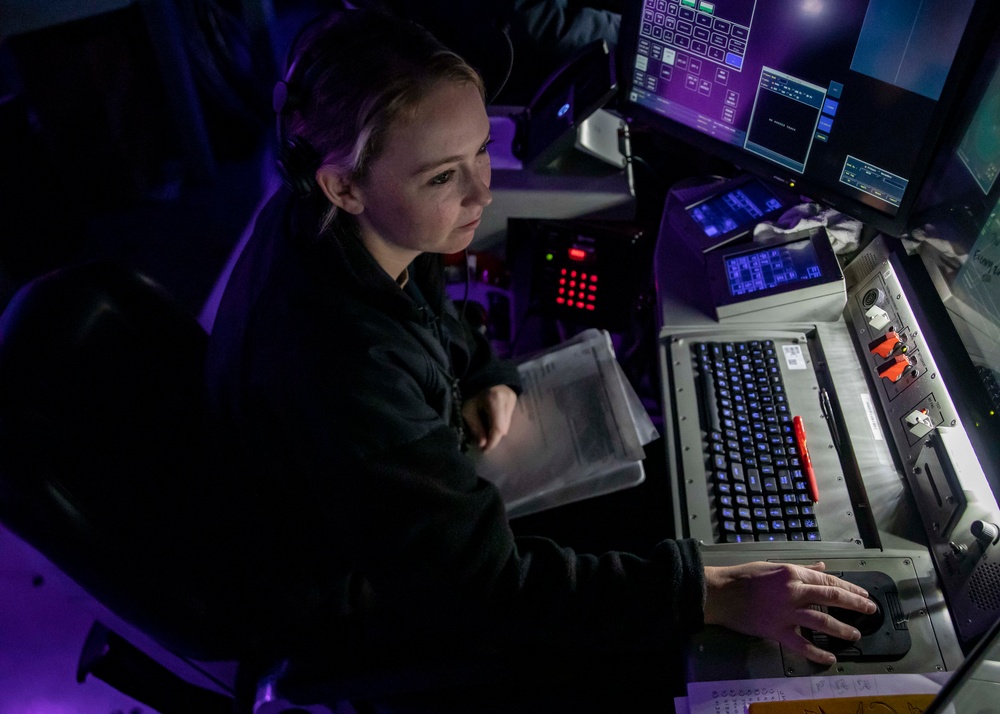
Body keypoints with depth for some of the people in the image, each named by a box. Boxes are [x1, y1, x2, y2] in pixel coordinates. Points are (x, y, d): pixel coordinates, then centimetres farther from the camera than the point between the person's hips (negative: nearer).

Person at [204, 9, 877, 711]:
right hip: (347, 601, -7)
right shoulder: (337, 370, -43)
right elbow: (488, 584, -36)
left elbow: (434, 316, 9)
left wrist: (485, 374, -11)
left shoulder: (340, 226, -15)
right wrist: (711, 595, -33)